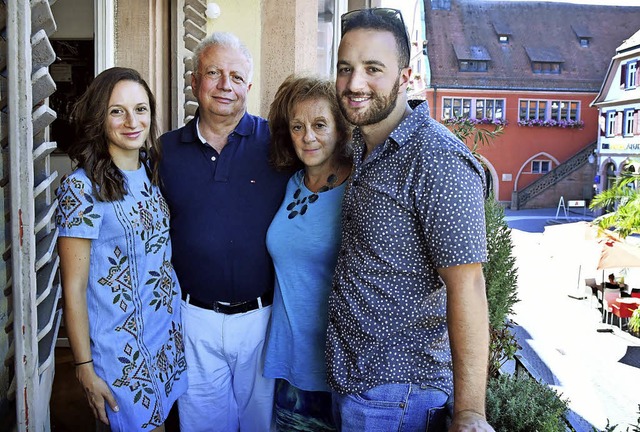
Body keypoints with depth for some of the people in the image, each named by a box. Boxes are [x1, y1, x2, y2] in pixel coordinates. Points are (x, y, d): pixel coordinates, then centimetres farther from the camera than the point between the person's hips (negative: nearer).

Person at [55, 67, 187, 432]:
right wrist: (85, 368, -12)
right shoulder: (82, 187, -17)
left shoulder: (152, 172, 1)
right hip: (121, 344, -6)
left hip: (169, 332, 6)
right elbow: (74, 287, -14)